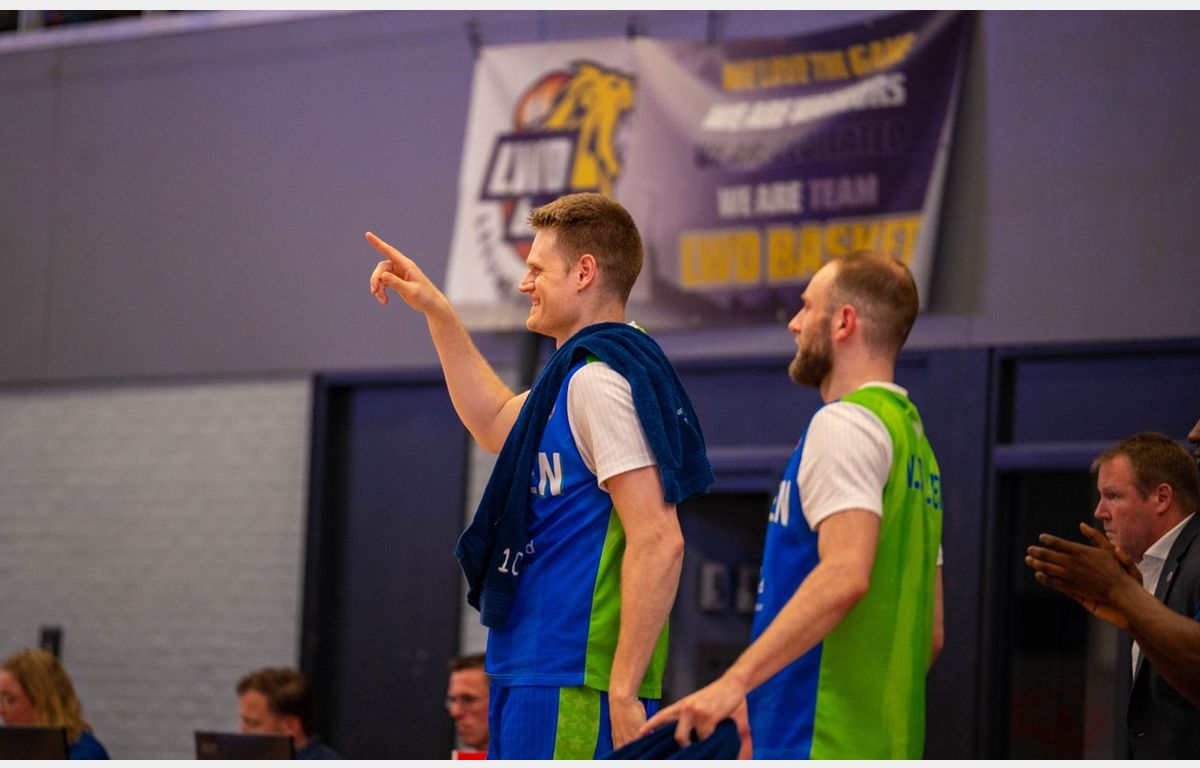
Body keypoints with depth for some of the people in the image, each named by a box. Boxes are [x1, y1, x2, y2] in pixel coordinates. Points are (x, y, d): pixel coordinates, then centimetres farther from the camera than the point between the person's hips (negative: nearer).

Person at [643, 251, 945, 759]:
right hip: (881, 747, 10)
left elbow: (844, 576, -24)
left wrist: (734, 682, -29)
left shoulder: (845, 425, -9)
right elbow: (930, 631, 21)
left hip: (817, 745, -10)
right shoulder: (913, 436, 21)